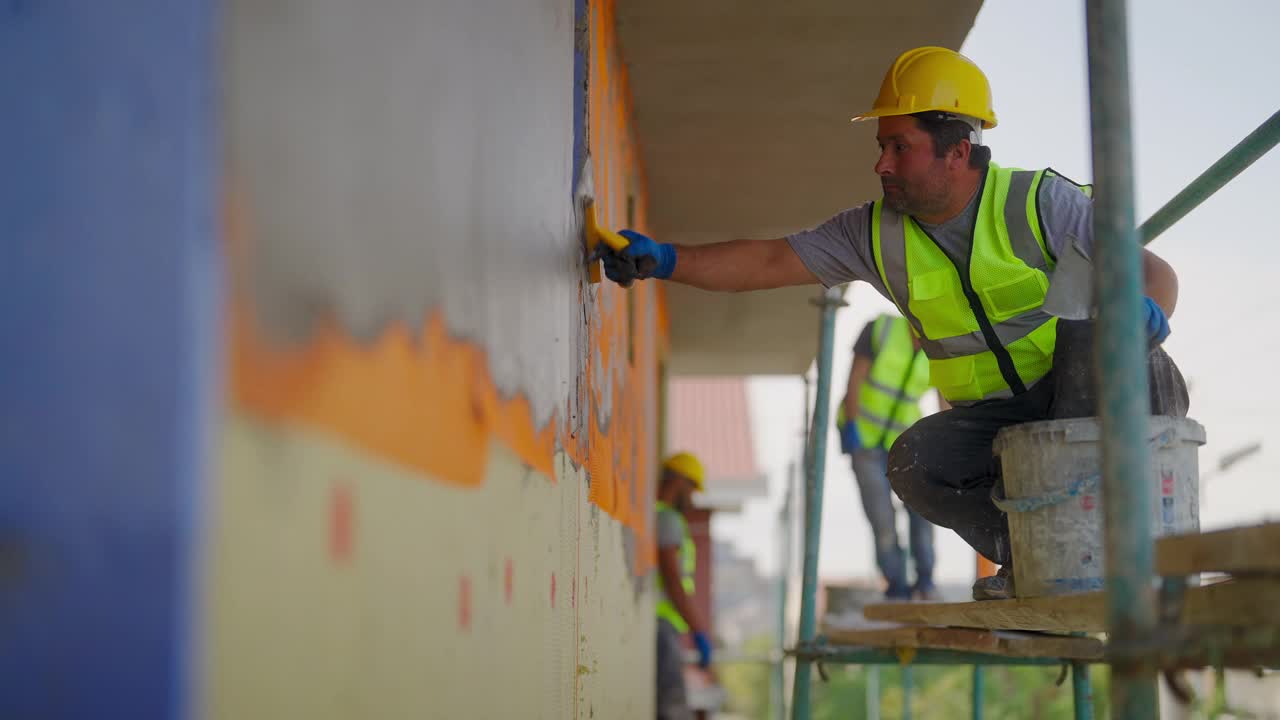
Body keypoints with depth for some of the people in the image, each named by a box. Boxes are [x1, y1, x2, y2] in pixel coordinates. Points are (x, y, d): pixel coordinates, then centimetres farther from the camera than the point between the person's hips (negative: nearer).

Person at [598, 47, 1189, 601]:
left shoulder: (1038, 203, -12)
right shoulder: (876, 233, 0)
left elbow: (1151, 270, -13)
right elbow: (769, 262, -4)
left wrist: (1149, 311, -37)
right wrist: (663, 260, -15)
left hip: (1089, 398, -3)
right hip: (995, 420, 3)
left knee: (1092, 313, -33)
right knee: (915, 462, -26)